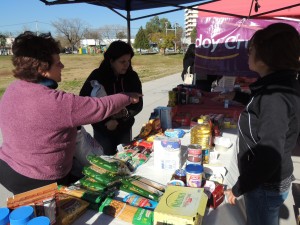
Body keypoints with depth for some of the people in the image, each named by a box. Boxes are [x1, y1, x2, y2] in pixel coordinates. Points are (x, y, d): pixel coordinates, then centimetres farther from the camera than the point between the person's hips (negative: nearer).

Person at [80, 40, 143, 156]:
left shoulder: (132, 76, -4)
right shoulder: (97, 76, -13)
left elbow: (138, 103, 0)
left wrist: (127, 113, -21)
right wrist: (106, 121, -16)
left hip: (125, 129, 3)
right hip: (103, 130, -2)